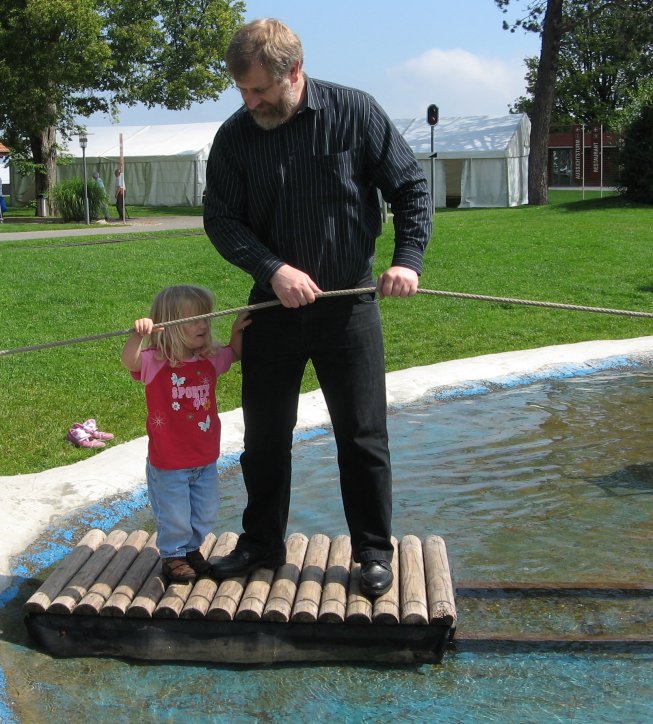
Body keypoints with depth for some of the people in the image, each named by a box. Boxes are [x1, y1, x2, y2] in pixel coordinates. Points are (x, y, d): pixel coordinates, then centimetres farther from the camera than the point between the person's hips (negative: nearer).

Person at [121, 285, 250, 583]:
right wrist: (137, 334, -55)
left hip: (206, 459, 6)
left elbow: (234, 354, 16)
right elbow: (130, 361, -37)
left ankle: (192, 548, 43)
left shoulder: (209, 360, -1)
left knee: (205, 513, 20)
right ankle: (173, 556, 33)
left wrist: (237, 331, -2)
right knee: (175, 516, 9)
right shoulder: (156, 362, -18)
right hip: (169, 463, -5)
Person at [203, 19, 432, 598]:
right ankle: (261, 544, 29)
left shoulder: (356, 113, -8)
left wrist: (408, 259, -15)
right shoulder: (235, 137, -4)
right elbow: (221, 220, -4)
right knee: (264, 436, 11)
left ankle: (374, 551, 21)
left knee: (363, 435, 5)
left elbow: (411, 187, -2)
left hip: (349, 304, -2)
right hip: (273, 306, 2)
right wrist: (273, 269, -20)